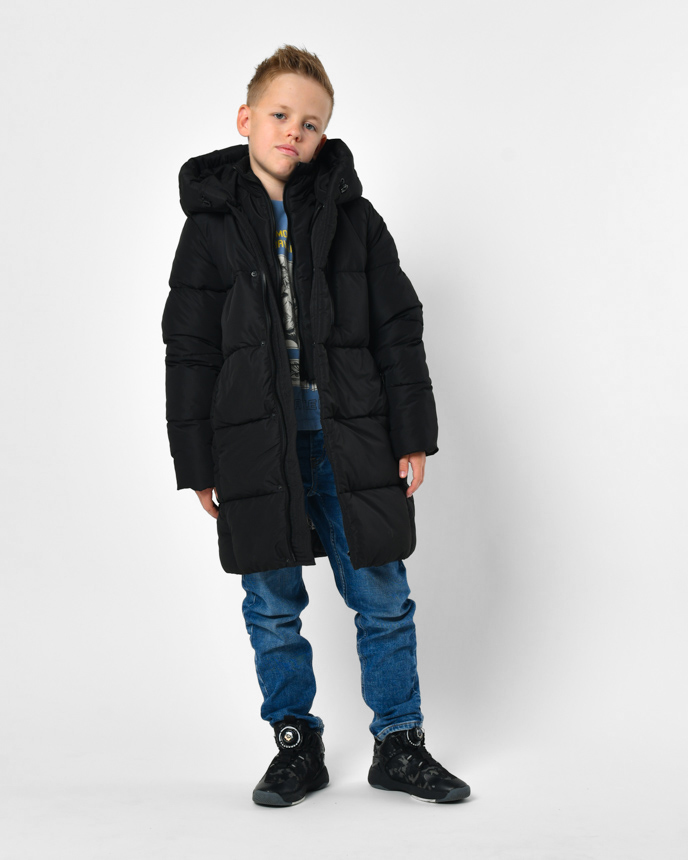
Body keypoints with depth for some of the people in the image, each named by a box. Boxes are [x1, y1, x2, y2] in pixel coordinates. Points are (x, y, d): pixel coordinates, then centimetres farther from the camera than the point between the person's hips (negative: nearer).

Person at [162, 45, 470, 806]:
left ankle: (399, 745, 21)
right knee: (272, 607, 8)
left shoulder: (353, 218, 5)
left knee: (384, 600, 5)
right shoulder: (211, 224, 3)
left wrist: (413, 434, 0)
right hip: (256, 444, 0)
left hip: (351, 438, 1)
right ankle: (297, 746, 25)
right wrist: (197, 464, 0)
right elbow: (189, 352, 3)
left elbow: (398, 332, 5)